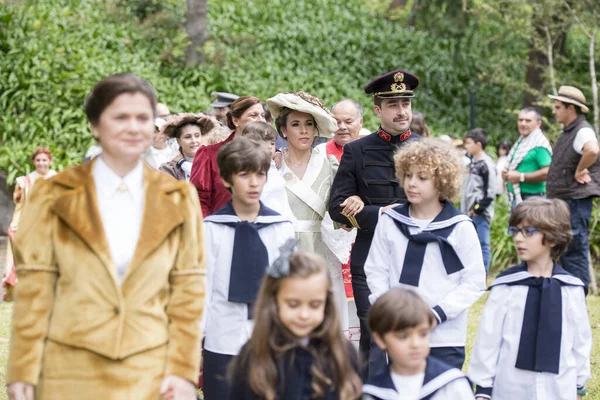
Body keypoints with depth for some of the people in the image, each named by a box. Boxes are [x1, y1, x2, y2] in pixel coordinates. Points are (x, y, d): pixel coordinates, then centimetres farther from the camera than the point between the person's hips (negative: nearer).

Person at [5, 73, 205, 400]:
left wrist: (183, 370, -1)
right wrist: (23, 372, -3)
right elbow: (34, 288, 0)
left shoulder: (178, 201, 7)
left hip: (150, 373, 1)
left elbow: (187, 291, 5)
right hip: (70, 372, -1)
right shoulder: (55, 197, 2)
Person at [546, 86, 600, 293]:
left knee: (575, 251, -7)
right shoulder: (566, 133, 16)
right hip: (563, 200, 11)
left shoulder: (583, 131, -16)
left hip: (576, 200, -10)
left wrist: (579, 171, -25)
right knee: (565, 251, 15)